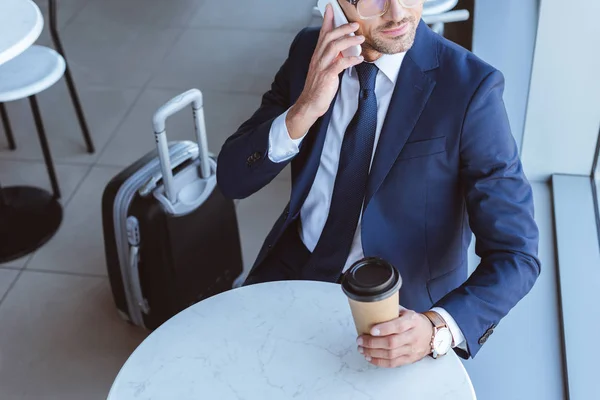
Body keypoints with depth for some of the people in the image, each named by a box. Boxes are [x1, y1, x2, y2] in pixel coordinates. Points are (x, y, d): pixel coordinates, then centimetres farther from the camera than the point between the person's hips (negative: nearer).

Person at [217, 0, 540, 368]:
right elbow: (233, 179, -9)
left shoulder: (470, 87, -20)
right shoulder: (311, 50, -8)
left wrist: (438, 327, -37)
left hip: (401, 304, -3)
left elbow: (516, 254, -19)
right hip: (297, 268, 3)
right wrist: (302, 112, -27)